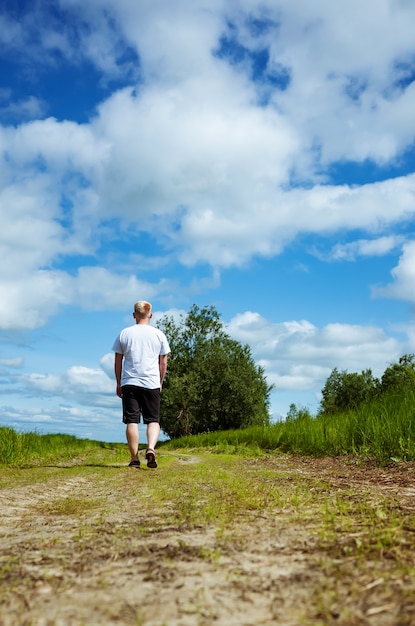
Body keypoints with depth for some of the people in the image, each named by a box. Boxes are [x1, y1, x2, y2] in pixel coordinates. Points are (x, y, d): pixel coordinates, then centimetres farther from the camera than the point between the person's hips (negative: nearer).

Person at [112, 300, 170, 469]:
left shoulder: (124, 333, 5)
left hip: (129, 383, 0)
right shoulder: (159, 334, 4)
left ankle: (134, 459, 2)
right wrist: (160, 382, 19)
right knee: (153, 420, 7)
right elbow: (163, 363, 7)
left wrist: (118, 383, 17)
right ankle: (151, 448, -16)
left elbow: (118, 361, 8)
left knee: (132, 421, 2)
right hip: (152, 383, 0)